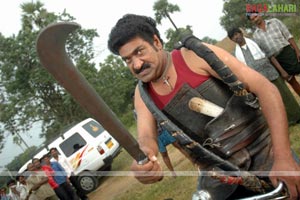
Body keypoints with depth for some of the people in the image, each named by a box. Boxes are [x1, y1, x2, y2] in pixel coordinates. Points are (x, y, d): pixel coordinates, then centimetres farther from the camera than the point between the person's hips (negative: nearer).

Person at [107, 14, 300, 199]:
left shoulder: (195, 55, -14)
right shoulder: (143, 94, 2)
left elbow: (266, 88, -18)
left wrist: (284, 156, -25)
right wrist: (143, 162, -35)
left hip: (263, 154, -3)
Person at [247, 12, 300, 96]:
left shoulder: (274, 21, 6)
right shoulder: (255, 35, 8)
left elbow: (288, 36, 2)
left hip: (288, 52, -1)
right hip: (275, 60, 2)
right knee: (291, 81, 10)